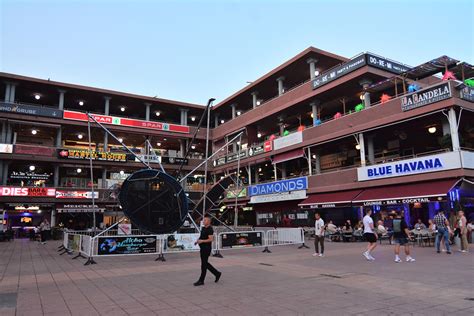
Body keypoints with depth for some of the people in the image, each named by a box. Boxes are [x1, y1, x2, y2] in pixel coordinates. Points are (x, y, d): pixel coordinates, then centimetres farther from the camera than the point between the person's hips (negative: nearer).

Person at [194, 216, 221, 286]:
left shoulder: (210, 229, -14)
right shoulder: (203, 228, 14)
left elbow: (211, 239, -21)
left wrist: (202, 241, -25)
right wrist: (197, 241, 7)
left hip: (207, 248, -10)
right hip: (202, 248, 10)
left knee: (204, 264, -3)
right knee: (206, 263, 15)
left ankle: (201, 281, 6)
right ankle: (217, 274, 27)